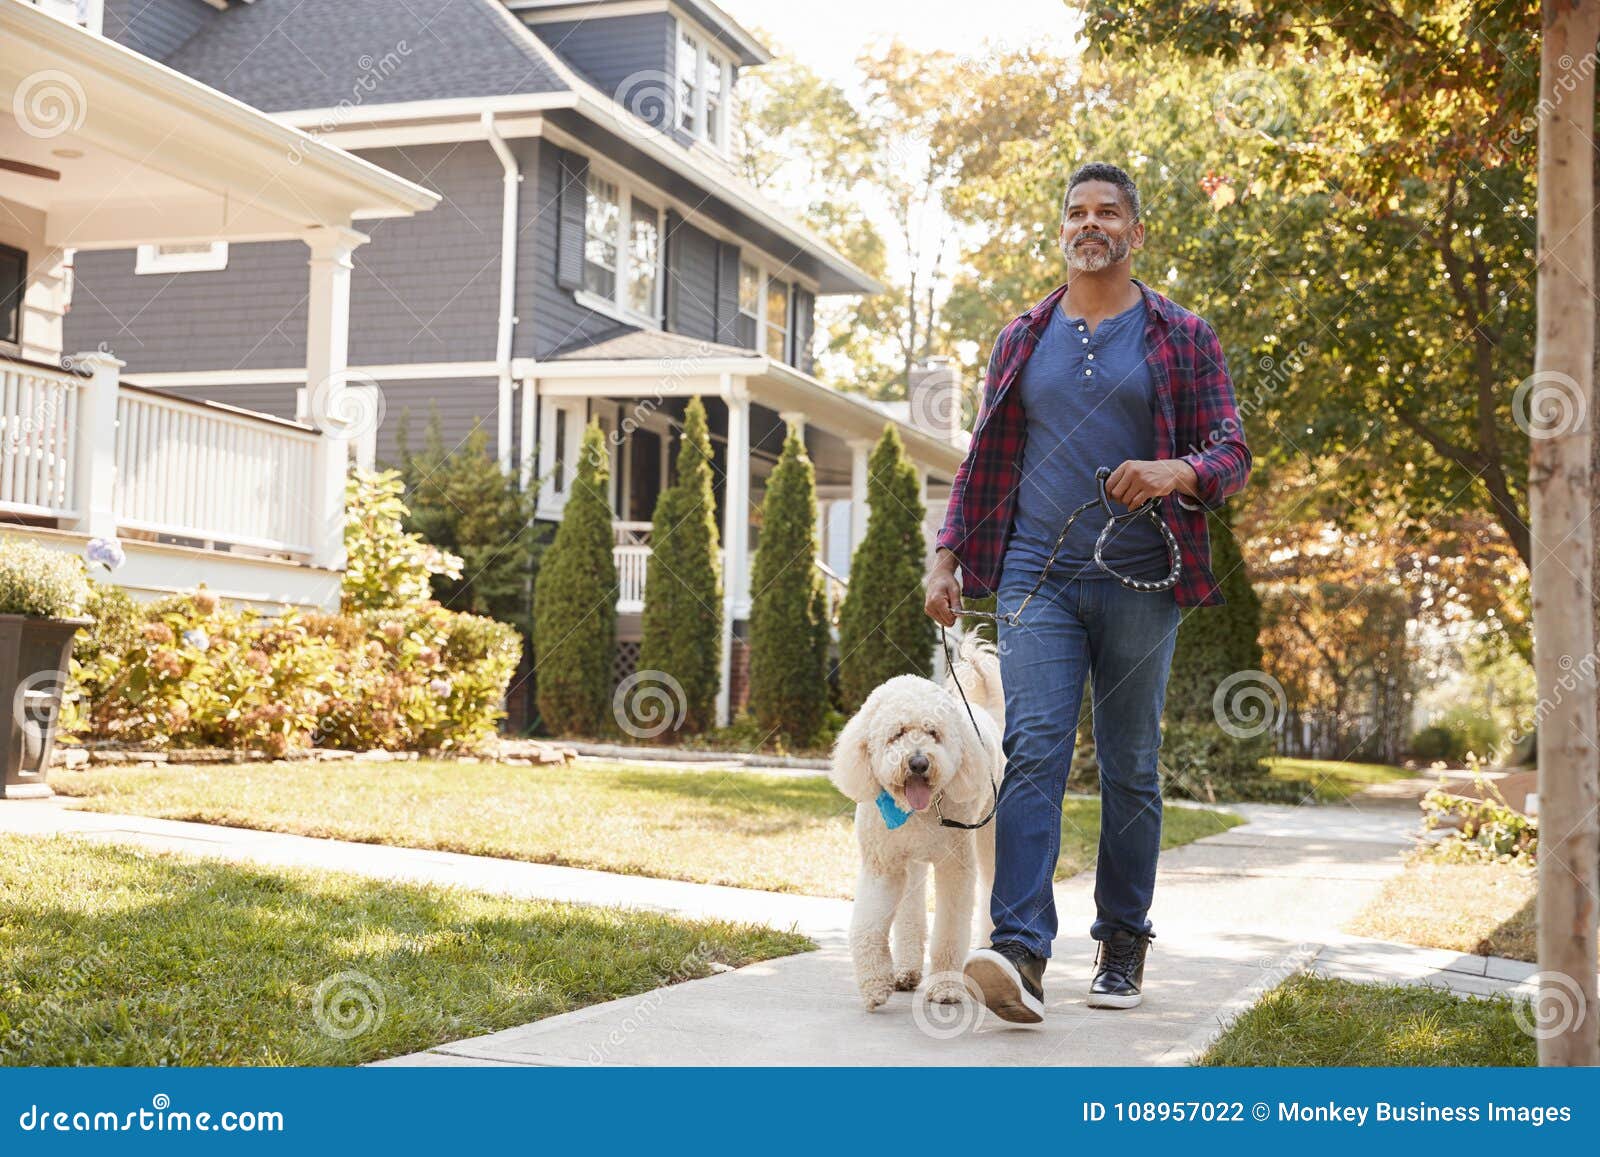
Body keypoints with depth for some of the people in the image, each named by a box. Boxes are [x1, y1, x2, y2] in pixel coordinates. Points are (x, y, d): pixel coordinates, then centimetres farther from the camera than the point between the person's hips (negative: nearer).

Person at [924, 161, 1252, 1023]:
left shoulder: (1182, 338, 7)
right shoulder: (1022, 340, 14)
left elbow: (1232, 453, 3)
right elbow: (982, 461, 17)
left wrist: (1178, 472, -20)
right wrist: (948, 558, 6)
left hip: (1139, 581, -1)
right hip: (1037, 575, 1)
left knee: (1130, 770, 6)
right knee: (1034, 751, -13)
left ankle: (1122, 947, 18)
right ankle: (1021, 952, -20)